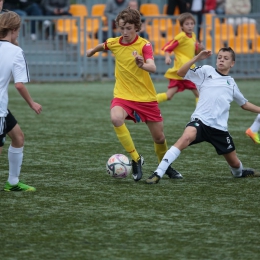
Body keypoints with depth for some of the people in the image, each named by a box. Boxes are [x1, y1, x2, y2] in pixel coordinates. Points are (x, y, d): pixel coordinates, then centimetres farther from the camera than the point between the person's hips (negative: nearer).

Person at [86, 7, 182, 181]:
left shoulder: (144, 45, -15)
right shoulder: (114, 43, -4)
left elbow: (153, 68, -33)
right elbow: (103, 46, 23)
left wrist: (142, 65, -54)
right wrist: (93, 51, 39)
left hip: (146, 97, -1)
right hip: (123, 95, 1)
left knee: (159, 137, 7)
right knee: (116, 118, -32)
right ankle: (136, 159, -18)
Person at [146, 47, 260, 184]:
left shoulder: (232, 84, 18)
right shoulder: (207, 71, 6)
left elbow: (244, 104, 31)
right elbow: (181, 73, -3)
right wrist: (197, 58, -12)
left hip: (220, 127, 4)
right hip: (201, 120, -4)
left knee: (235, 163, 12)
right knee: (187, 137, -37)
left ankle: (239, 172, 53)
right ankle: (158, 173, -36)